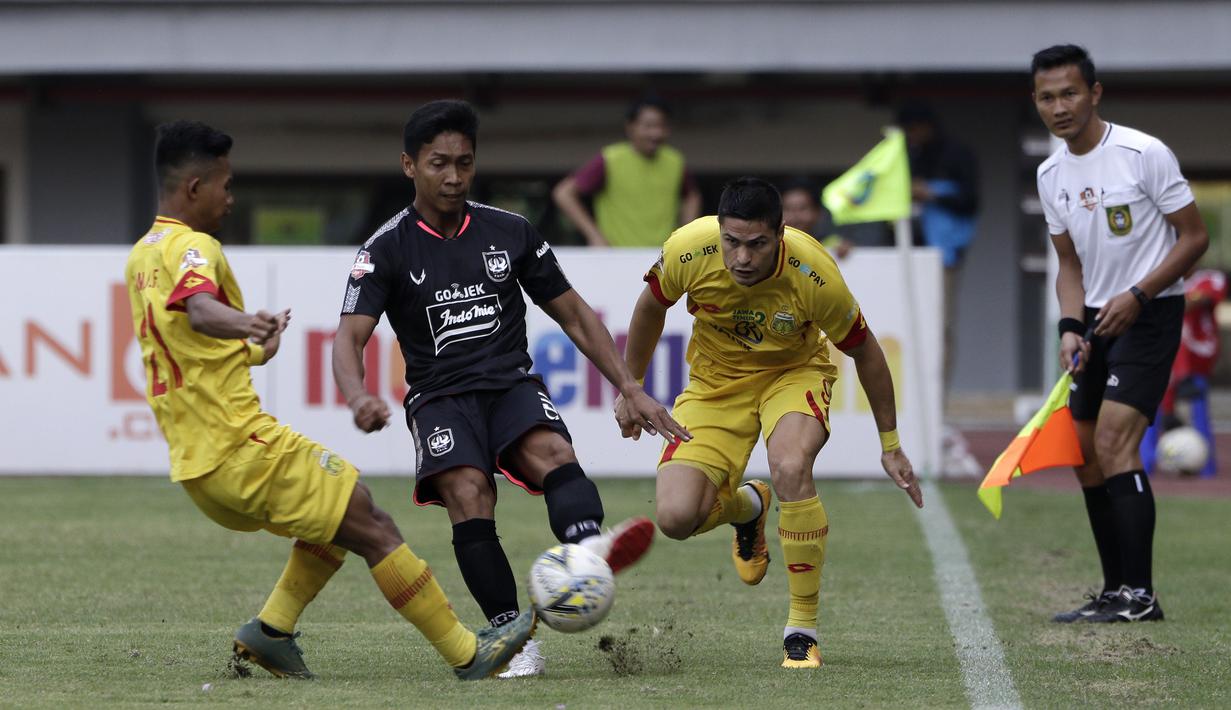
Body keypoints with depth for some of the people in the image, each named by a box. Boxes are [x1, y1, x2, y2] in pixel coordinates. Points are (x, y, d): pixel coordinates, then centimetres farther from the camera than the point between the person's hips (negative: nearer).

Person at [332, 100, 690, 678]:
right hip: (441, 397, -1)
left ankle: (590, 545, -63)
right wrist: (358, 397, -33)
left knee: (552, 452, -33)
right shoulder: (388, 250, 1)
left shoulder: (510, 233, 10)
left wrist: (631, 389, 9)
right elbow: (350, 337, -11)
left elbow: (573, 315, 18)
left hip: (513, 385, 1)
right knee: (467, 495, -30)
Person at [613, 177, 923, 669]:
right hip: (715, 382, 2)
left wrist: (890, 446, -3)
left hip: (794, 373, -2)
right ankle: (745, 508, 23)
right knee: (675, 517, -17)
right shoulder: (688, 251, -27)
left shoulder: (813, 274, -29)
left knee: (789, 469, -35)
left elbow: (864, 350, -11)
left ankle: (803, 629, -19)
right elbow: (651, 308, -1)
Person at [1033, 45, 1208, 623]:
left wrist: (1137, 295, -19)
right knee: (1084, 455, 6)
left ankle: (1140, 594, -18)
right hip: (1098, 319, 7)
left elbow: (1194, 237, -10)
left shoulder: (1144, 154, -14)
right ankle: (1116, 591, 15)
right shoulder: (1051, 175, 7)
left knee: (1113, 444, -19)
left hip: (1150, 312, -7)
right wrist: (1071, 327, -1)